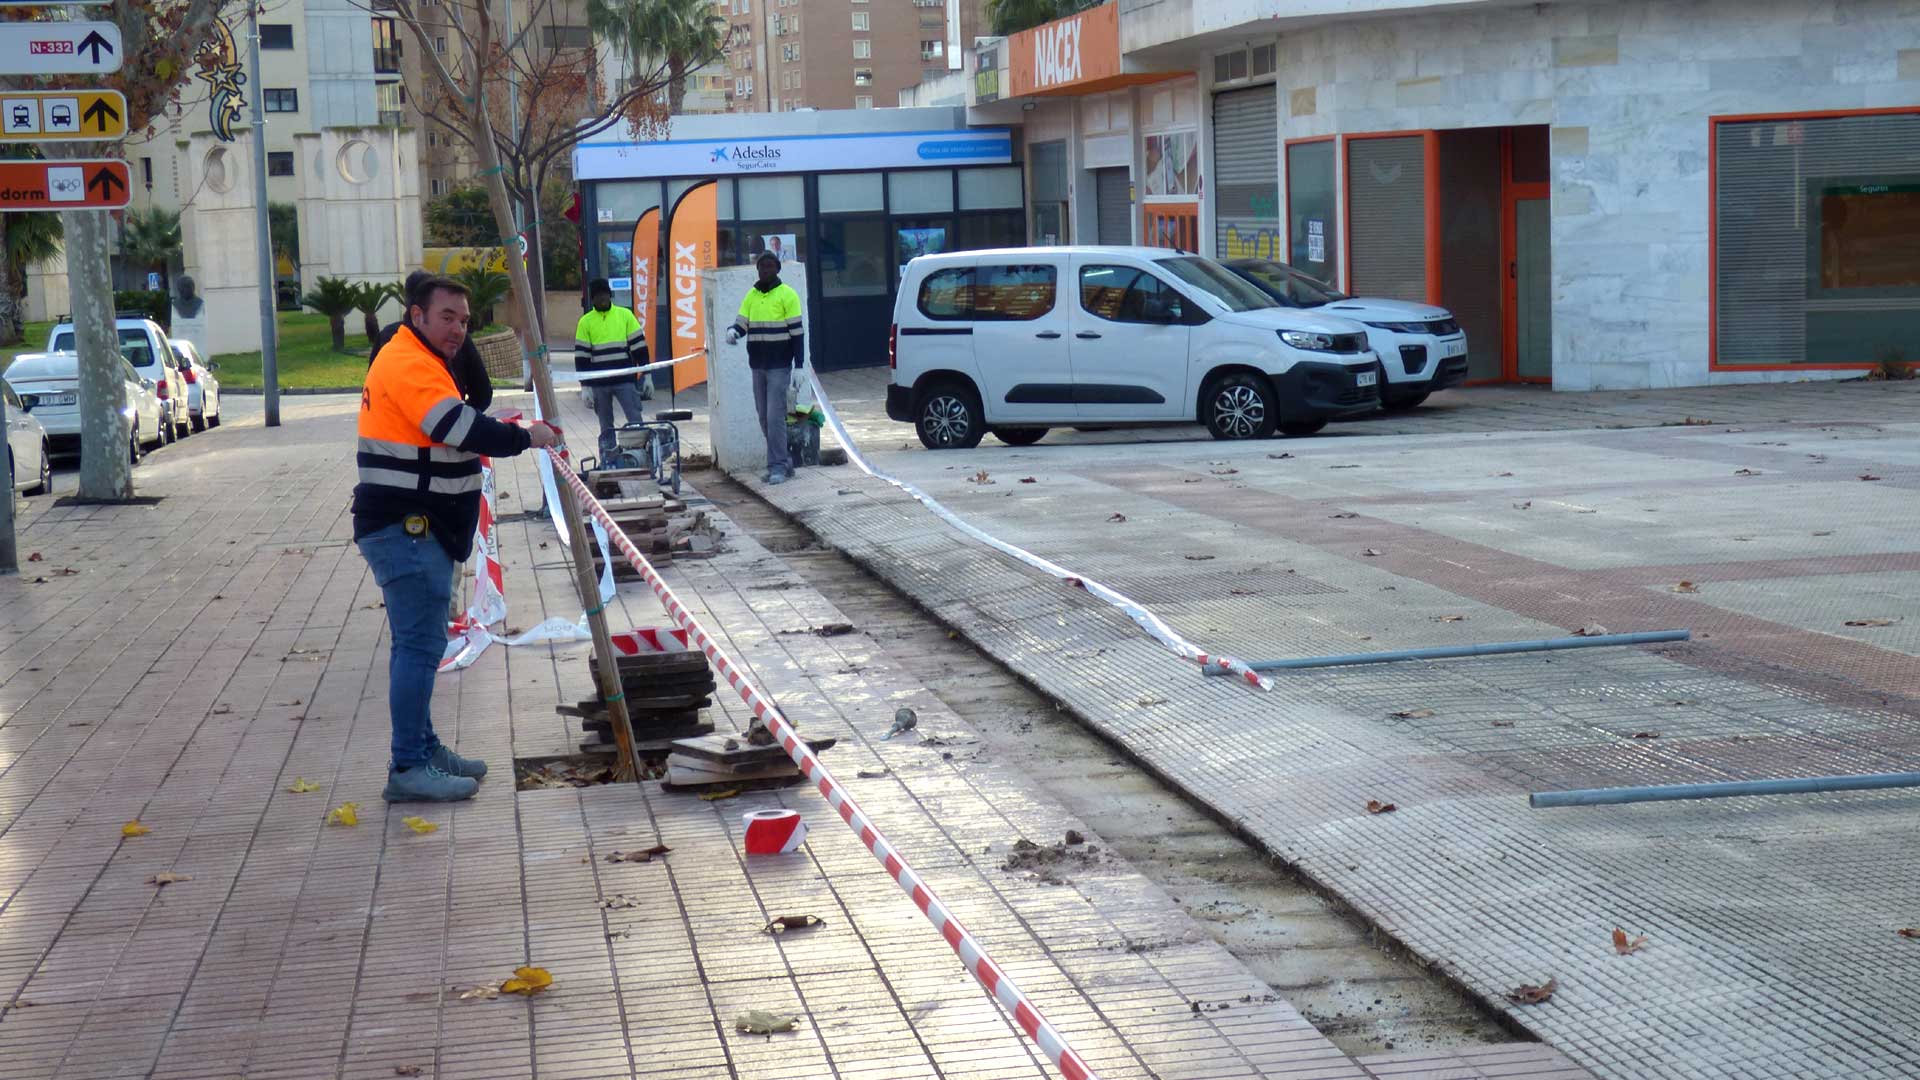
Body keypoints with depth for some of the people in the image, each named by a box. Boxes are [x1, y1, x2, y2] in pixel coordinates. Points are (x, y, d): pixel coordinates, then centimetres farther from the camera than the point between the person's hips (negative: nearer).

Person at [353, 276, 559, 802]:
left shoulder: (421, 363, 20)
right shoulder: (409, 365, -16)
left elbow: (452, 431, 23)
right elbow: (460, 428, -24)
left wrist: (505, 432, 9)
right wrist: (523, 436, -15)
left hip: (419, 530, 11)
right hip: (404, 528, -11)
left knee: (418, 641, 18)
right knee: (421, 643, -11)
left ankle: (423, 748, 28)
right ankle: (408, 769, -10)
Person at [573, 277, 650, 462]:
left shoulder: (625, 315, 6)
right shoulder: (585, 322, 5)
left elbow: (639, 346, 6)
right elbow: (581, 356, 5)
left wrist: (646, 375, 0)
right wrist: (585, 386, -1)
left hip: (625, 380, -1)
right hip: (599, 384, 1)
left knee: (636, 420, -8)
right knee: (606, 427, 6)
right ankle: (608, 462, 10)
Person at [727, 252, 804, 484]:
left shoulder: (787, 295, -5)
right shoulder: (751, 296, 12)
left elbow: (797, 331, -6)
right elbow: (742, 323, 10)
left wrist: (799, 365, -10)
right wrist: (733, 331, -15)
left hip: (779, 366, -6)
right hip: (758, 366, 6)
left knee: (775, 416, -11)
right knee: (764, 417, 9)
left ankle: (778, 467, -9)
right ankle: (782, 459, 19)